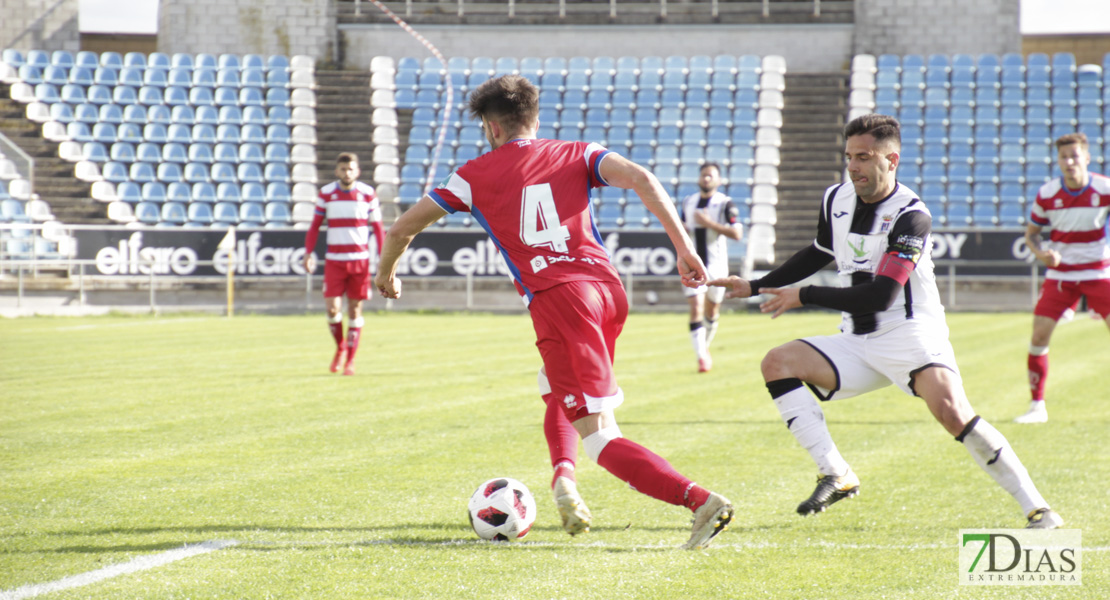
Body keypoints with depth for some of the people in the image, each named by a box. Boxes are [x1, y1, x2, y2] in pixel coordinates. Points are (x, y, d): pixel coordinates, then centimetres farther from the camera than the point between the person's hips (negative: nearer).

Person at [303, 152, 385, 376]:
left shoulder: (368, 194, 0)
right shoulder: (326, 194, 2)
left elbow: (377, 227, 4)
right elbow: (315, 225, 7)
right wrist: (309, 252, -3)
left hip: (360, 259, 0)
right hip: (334, 260, 0)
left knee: (355, 309, 2)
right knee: (332, 308, -8)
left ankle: (351, 360, 11)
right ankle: (340, 347, 19)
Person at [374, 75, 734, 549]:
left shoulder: (475, 176, 16)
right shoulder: (575, 155, 19)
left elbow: (402, 229, 22)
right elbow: (641, 179, 1)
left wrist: (386, 274, 42)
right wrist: (683, 247, 0)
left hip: (557, 298, -4)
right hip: (608, 286, 5)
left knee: (601, 439, -9)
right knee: (558, 386, 34)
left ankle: (700, 500, -29)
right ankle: (564, 482, 12)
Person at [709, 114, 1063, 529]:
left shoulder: (911, 217, -18)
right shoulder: (837, 200, 4)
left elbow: (881, 295, -24)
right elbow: (818, 255, 25)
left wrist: (803, 297, -20)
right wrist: (755, 287, 22)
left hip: (911, 336, -7)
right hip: (857, 343, 7)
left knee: (953, 414, -29)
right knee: (777, 363, -12)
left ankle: (1036, 507, -18)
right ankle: (836, 476, -14)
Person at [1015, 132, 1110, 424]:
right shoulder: (1047, 195, -8)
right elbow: (1031, 234, 4)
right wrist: (1041, 253, -17)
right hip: (1060, 274, 1)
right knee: (1039, 334, -9)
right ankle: (1037, 405, 4)